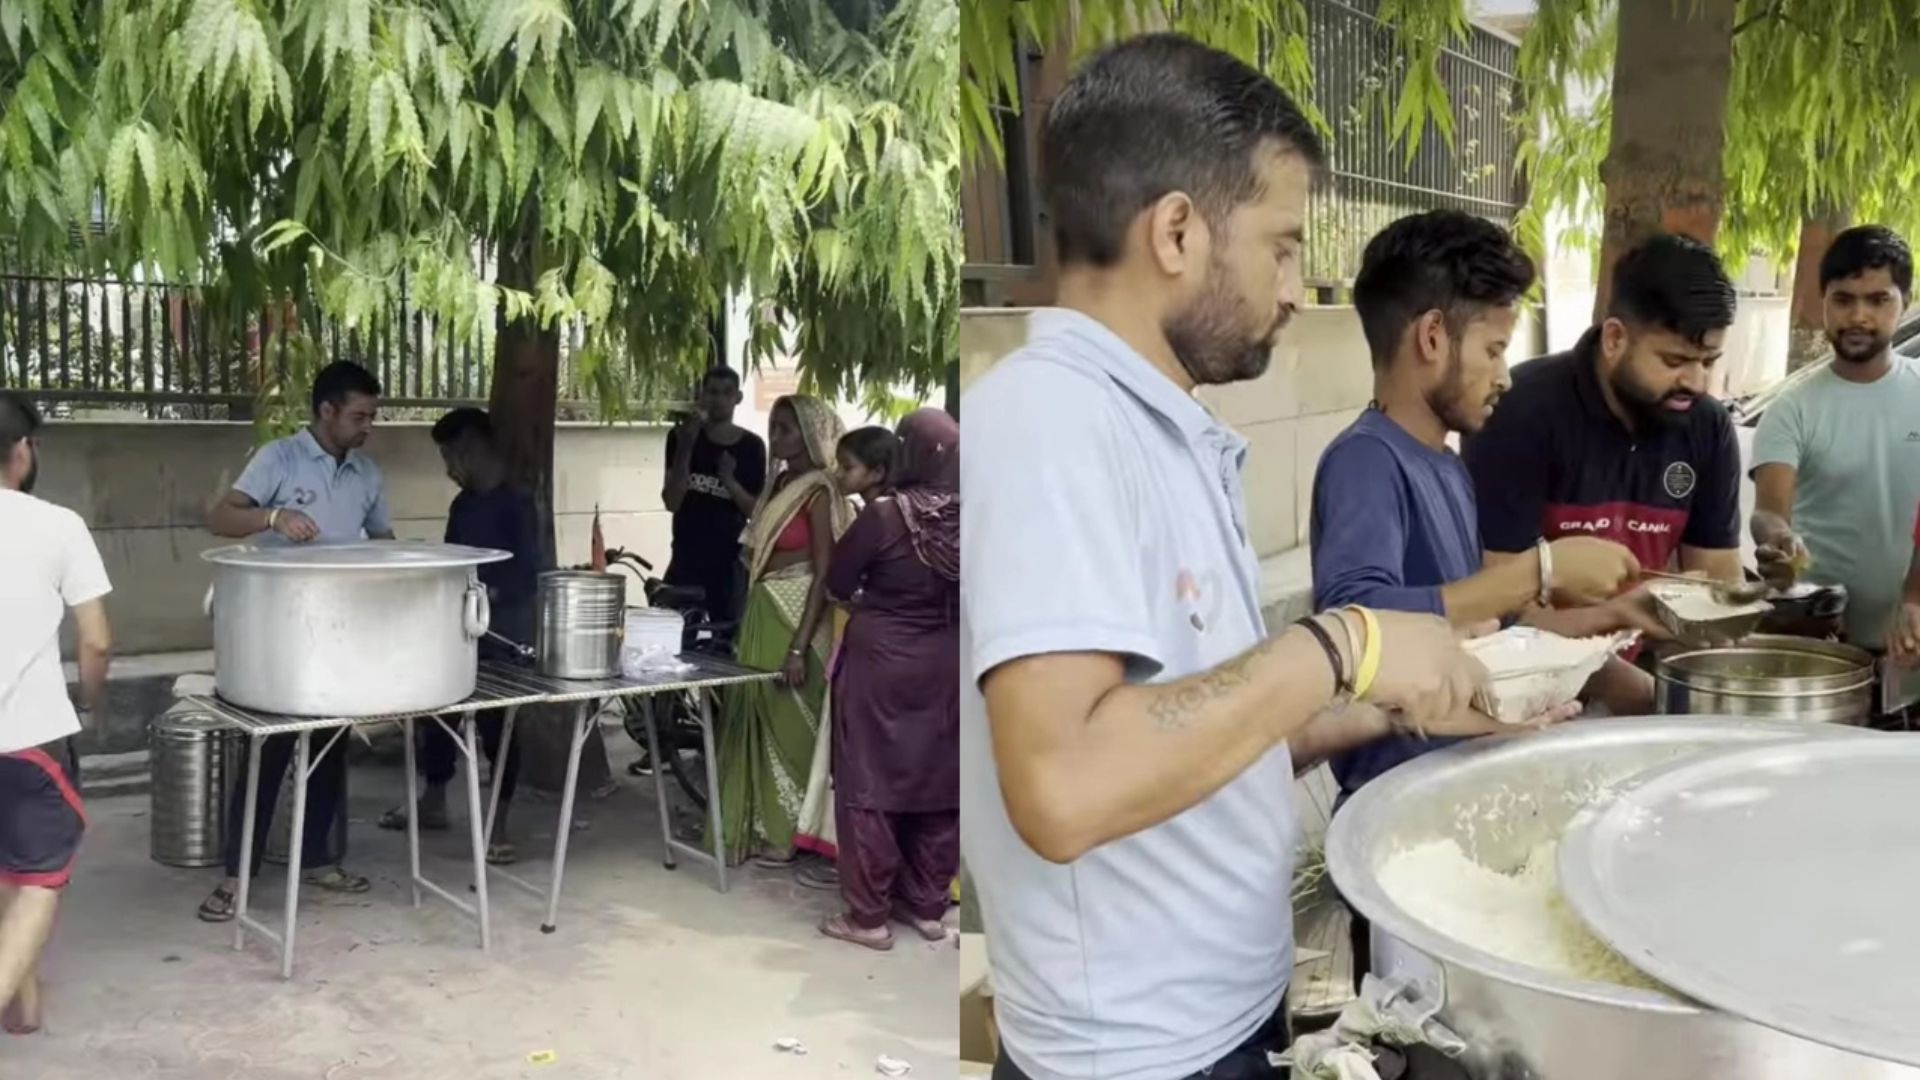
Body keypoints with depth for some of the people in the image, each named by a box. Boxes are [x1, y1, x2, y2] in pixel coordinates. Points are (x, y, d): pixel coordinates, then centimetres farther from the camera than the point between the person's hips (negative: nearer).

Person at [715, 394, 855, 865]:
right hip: (763, 614, 8)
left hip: (797, 618, -8)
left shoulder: (819, 492, -13)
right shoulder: (778, 484, 12)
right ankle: (762, 826, 23)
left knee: (789, 723, 1)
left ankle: (790, 833, 13)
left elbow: (823, 575, -18)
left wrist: (799, 646, -22)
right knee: (758, 718, 12)